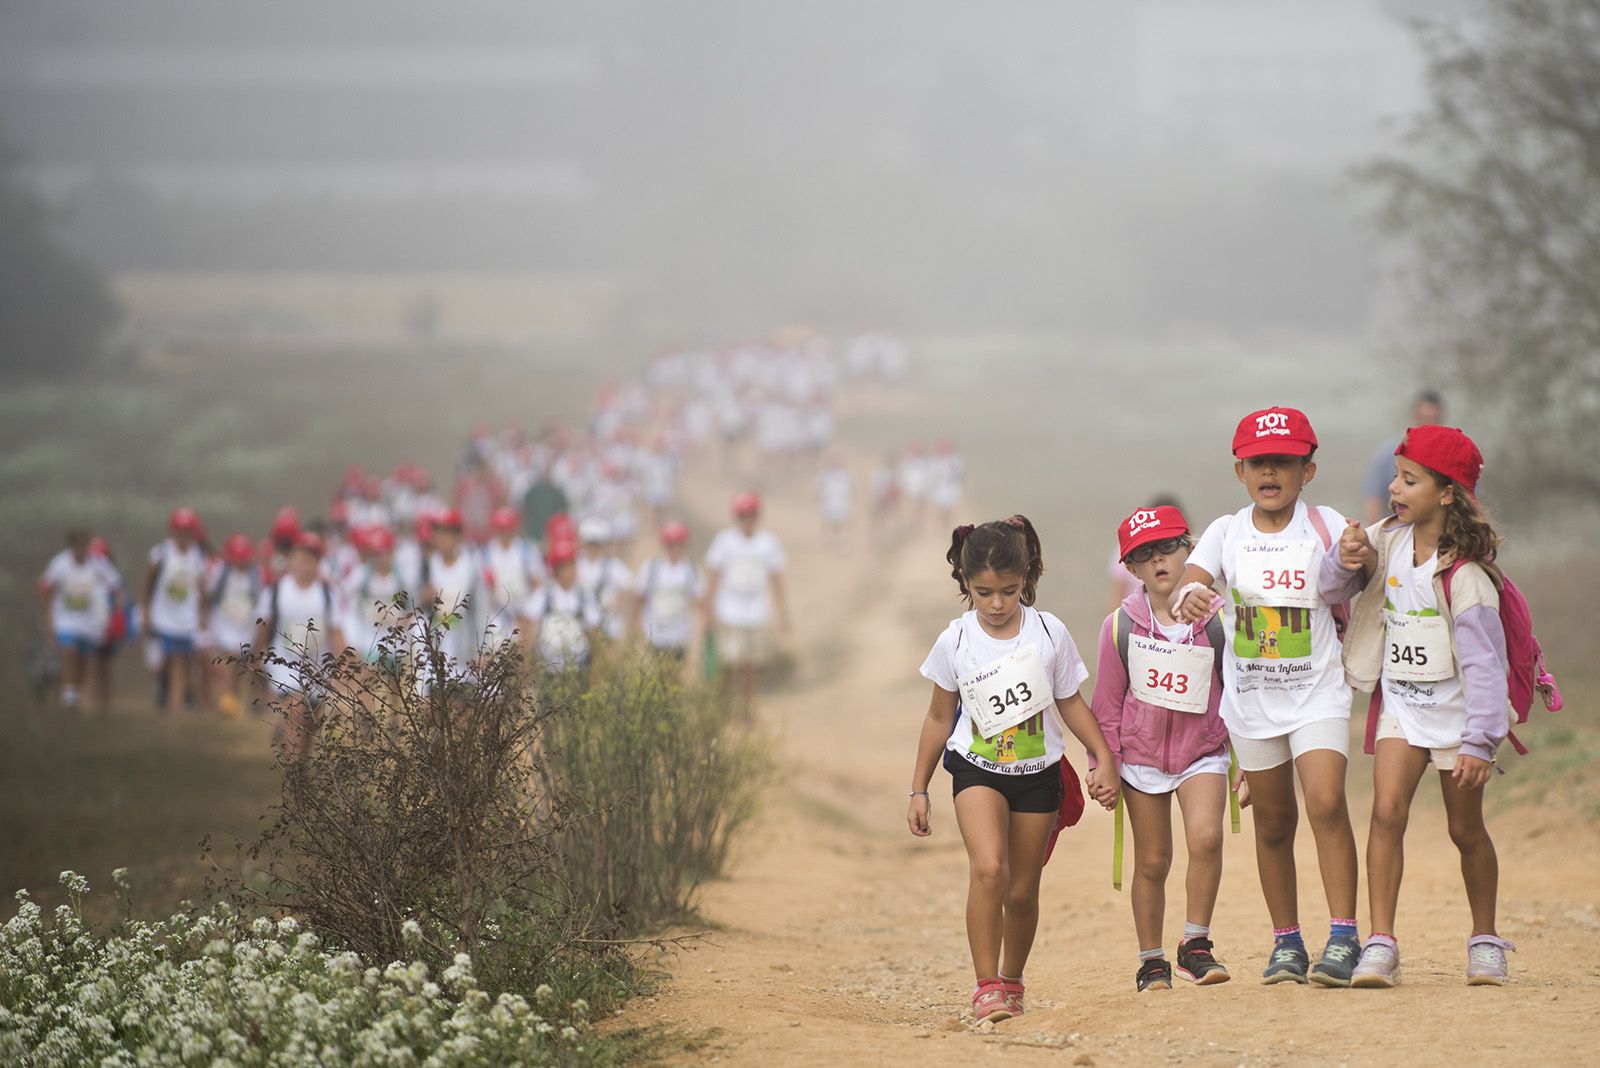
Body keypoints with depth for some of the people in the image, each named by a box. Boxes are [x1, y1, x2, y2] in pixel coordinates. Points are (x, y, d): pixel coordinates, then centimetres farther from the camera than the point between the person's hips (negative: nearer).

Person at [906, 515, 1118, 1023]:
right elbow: (940, 718, 4)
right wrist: (918, 790, 6)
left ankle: (1012, 980, 31)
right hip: (977, 768, -1)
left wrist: (1103, 759, 1)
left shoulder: (1048, 633, -7)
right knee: (988, 868, -24)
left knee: (1022, 891, 7)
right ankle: (986, 986, -19)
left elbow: (1071, 702, 6)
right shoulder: (956, 642, -7)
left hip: (1038, 772, 1)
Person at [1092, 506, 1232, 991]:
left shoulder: (1215, 619, -6)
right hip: (1142, 752, 1)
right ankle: (1151, 961, 23)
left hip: (1202, 750, -1)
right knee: (1152, 862, 7)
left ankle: (1196, 945, -9)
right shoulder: (1121, 625, -6)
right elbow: (1107, 701, 2)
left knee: (1206, 837, -23)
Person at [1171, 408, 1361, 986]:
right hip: (1250, 697, 2)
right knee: (1273, 823, 10)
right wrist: (1188, 597, -36)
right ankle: (1286, 942, 22)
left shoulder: (1326, 526, -2)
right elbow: (1185, 587, -12)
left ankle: (1343, 937, -16)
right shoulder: (1226, 533, 1)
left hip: (1316, 692, -2)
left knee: (1327, 803, -19)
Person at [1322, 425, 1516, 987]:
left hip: (1455, 709, -4)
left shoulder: (1464, 575, -19)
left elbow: (1484, 662, -17)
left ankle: (1485, 941, 26)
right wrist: (1347, 559, -16)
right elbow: (1333, 581, 8)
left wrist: (1479, 743, -18)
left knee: (1466, 829, 7)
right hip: (1401, 705, 4)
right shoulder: (1387, 542, -3)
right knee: (1387, 811, -12)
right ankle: (1380, 944, -14)